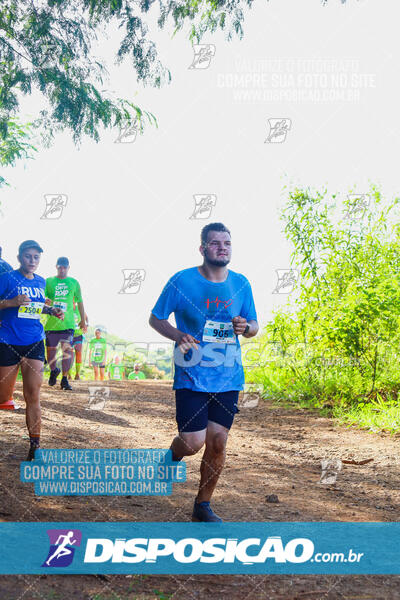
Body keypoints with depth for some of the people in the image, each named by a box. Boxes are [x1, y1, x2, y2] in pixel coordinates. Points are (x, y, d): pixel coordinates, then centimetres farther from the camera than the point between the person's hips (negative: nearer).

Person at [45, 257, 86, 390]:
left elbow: (79, 302, 15)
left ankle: (64, 379, 0)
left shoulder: (74, 283, 10)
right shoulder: (48, 281, 6)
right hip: (51, 323, 0)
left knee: (68, 349, -9)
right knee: (51, 349, 8)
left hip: (68, 323, 0)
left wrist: (83, 320, 16)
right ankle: (53, 371, 35)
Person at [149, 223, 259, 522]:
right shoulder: (182, 280, -6)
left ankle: (203, 505, 23)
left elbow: (254, 325, 14)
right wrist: (178, 335, -17)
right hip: (191, 376, -3)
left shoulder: (241, 283, 5)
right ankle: (173, 456, 28)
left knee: (218, 442, 5)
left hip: (228, 377, 4)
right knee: (193, 443, -9)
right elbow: (156, 318, 2)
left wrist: (245, 327, -10)